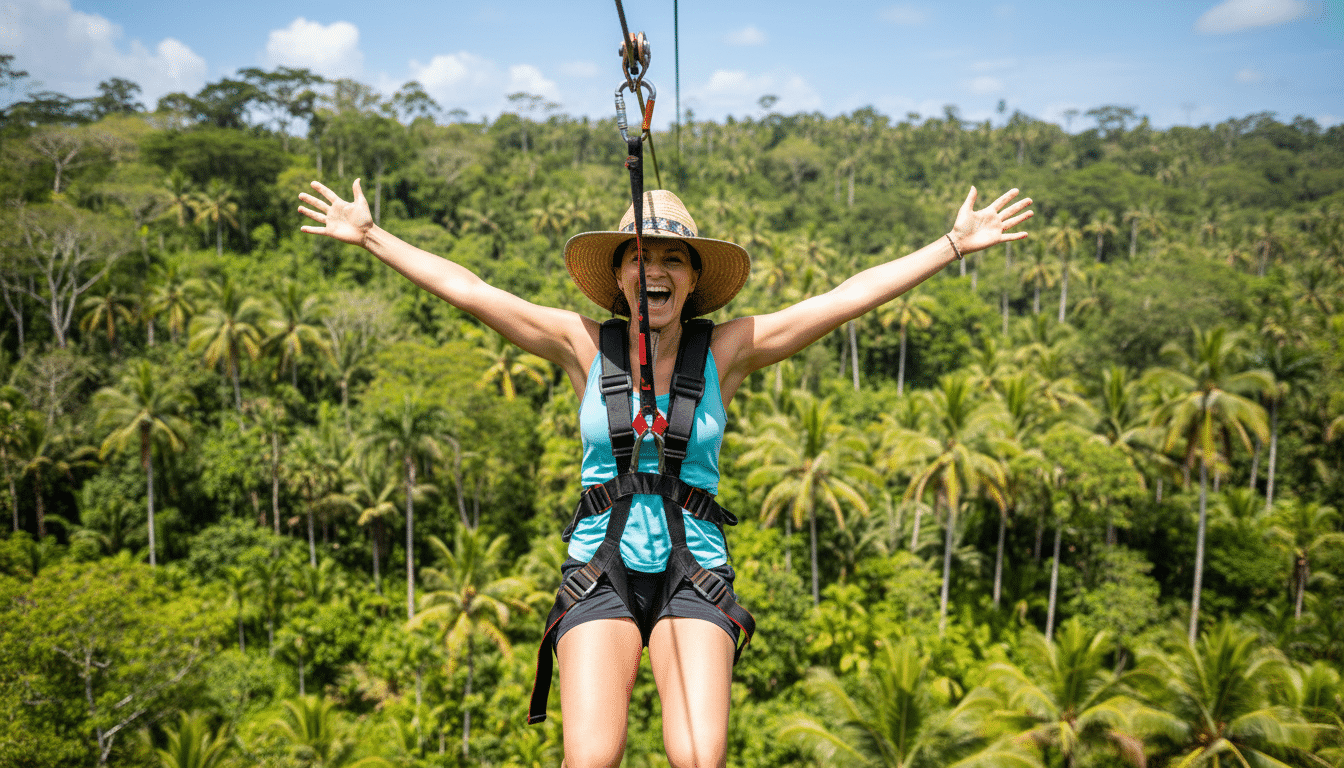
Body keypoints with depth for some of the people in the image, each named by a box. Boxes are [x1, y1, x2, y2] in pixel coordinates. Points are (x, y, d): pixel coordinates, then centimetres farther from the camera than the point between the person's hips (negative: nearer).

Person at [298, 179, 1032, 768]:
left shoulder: (727, 350, 2)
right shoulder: (584, 344, 3)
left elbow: (849, 296, 1)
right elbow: (467, 290, 4)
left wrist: (956, 243, 2)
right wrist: (371, 236, 6)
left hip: (694, 568, 0)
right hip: (602, 567, 0)